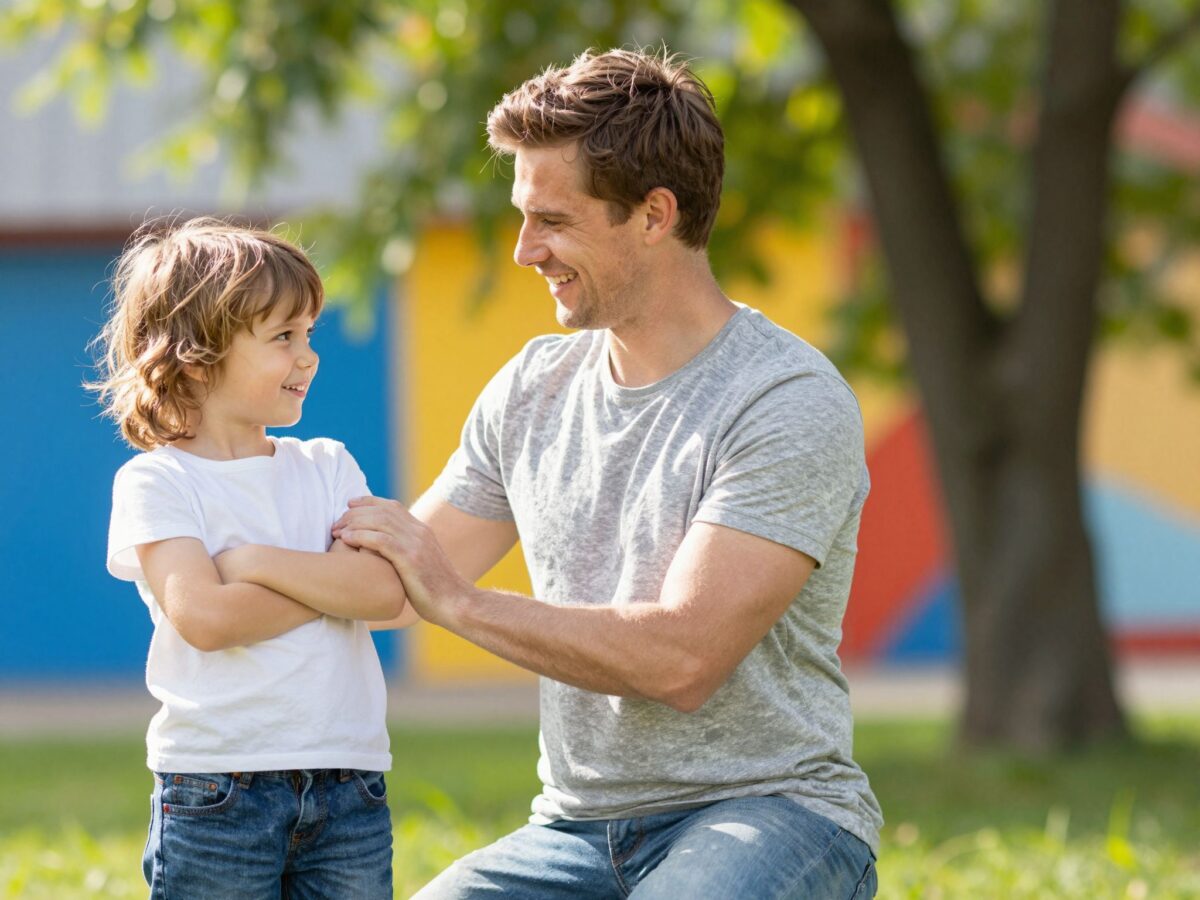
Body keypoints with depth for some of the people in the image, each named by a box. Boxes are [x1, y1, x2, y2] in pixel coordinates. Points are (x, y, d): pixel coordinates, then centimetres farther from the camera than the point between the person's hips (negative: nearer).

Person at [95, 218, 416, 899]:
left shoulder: (329, 468, 12)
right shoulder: (155, 481, -2)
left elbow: (389, 593, -4)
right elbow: (203, 618, -16)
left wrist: (256, 562, -11)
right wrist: (335, 583, -6)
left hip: (349, 791, 4)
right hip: (217, 790, -4)